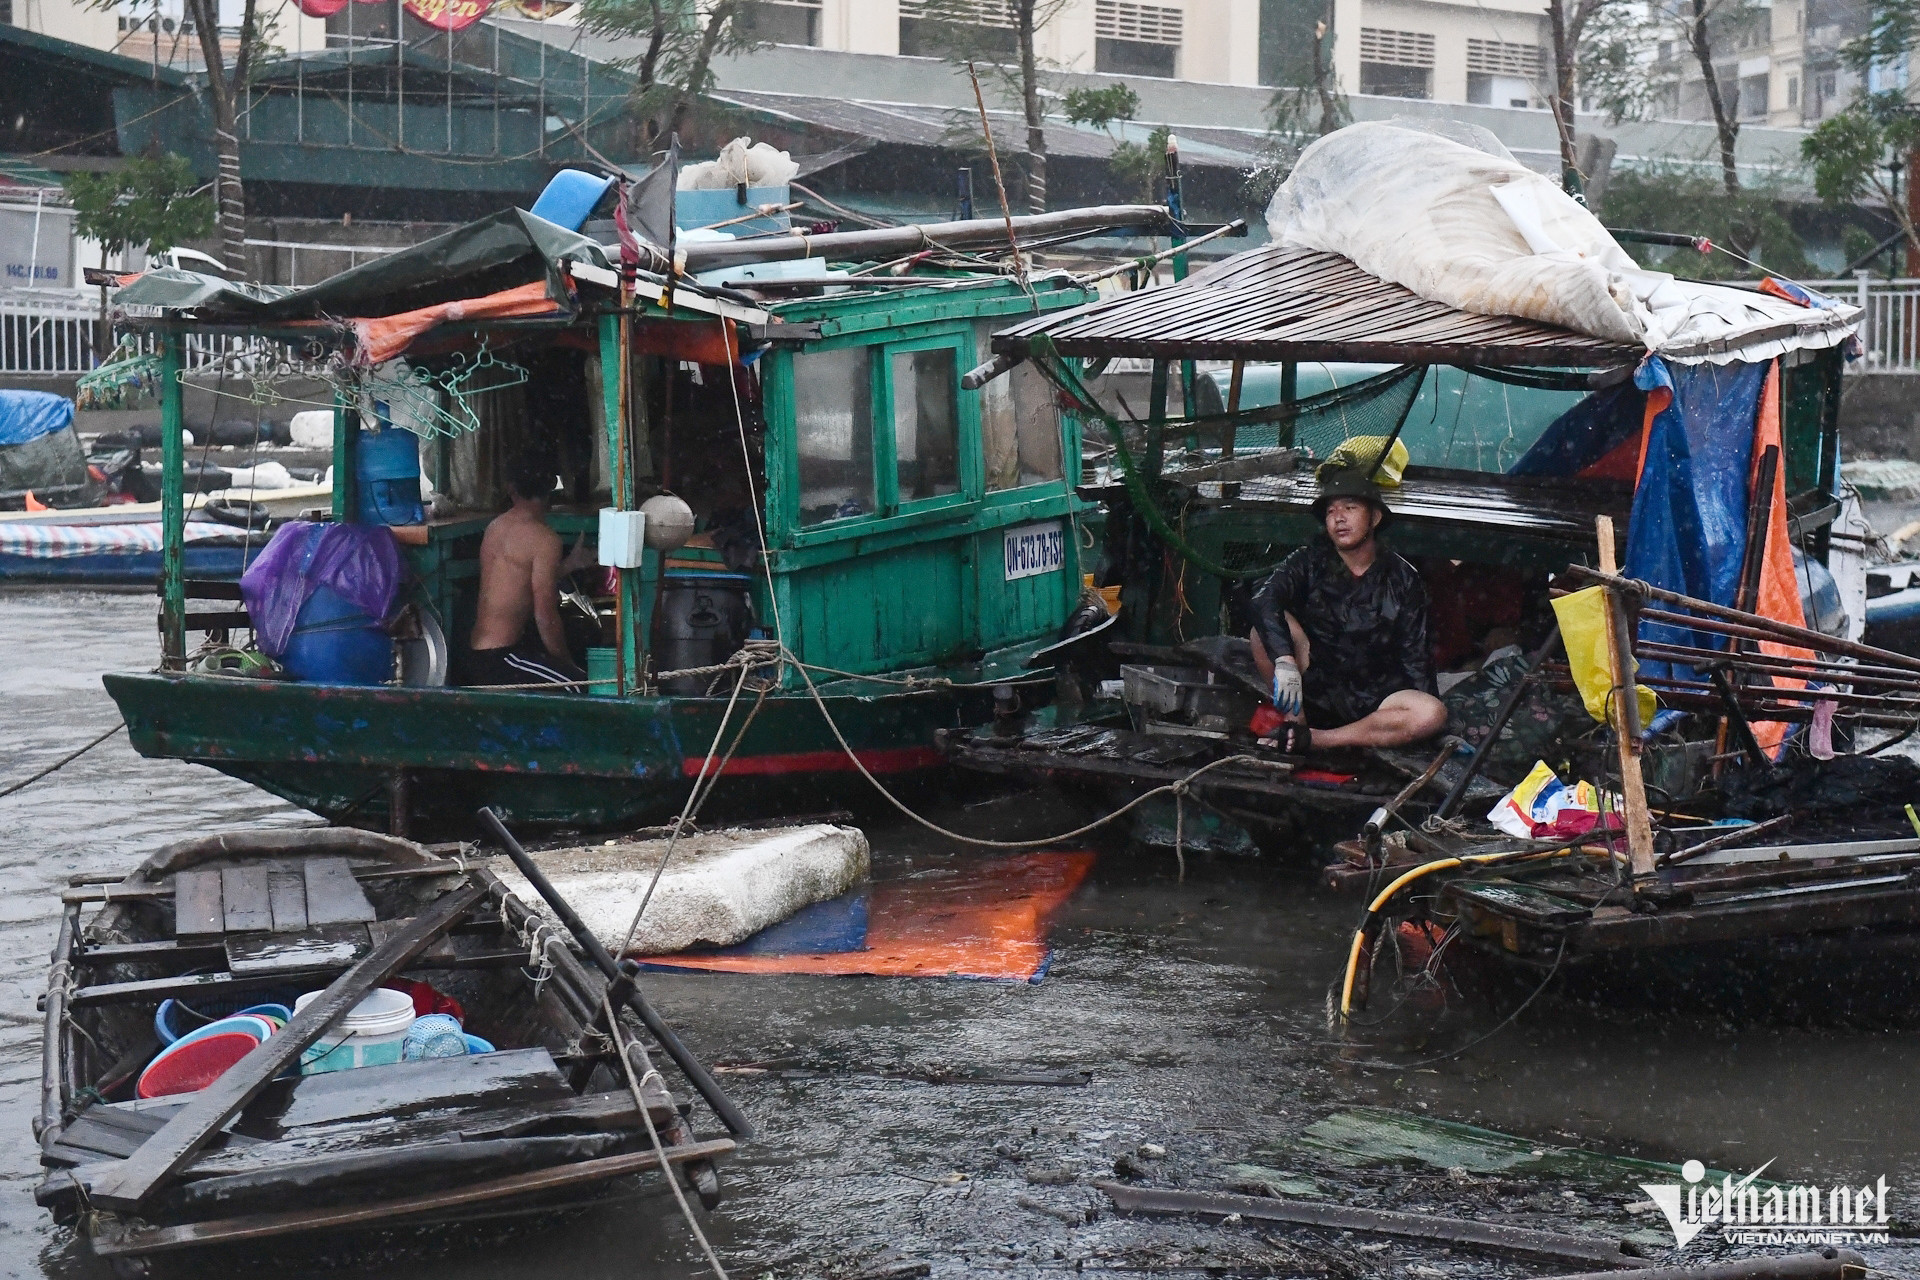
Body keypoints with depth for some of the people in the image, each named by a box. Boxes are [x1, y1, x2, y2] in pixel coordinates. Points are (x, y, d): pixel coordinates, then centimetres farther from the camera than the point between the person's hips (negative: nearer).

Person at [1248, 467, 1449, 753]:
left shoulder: (1403, 581, 2)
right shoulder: (1311, 562, -1)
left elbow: (1415, 657, 4)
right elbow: (1264, 600, -20)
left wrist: (1424, 715, -8)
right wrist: (1285, 661, -38)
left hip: (1369, 704, 1)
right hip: (1312, 690, -1)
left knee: (1434, 714, -30)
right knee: (1264, 628, -23)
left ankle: (1308, 740, -31)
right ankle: (1295, 724, -23)